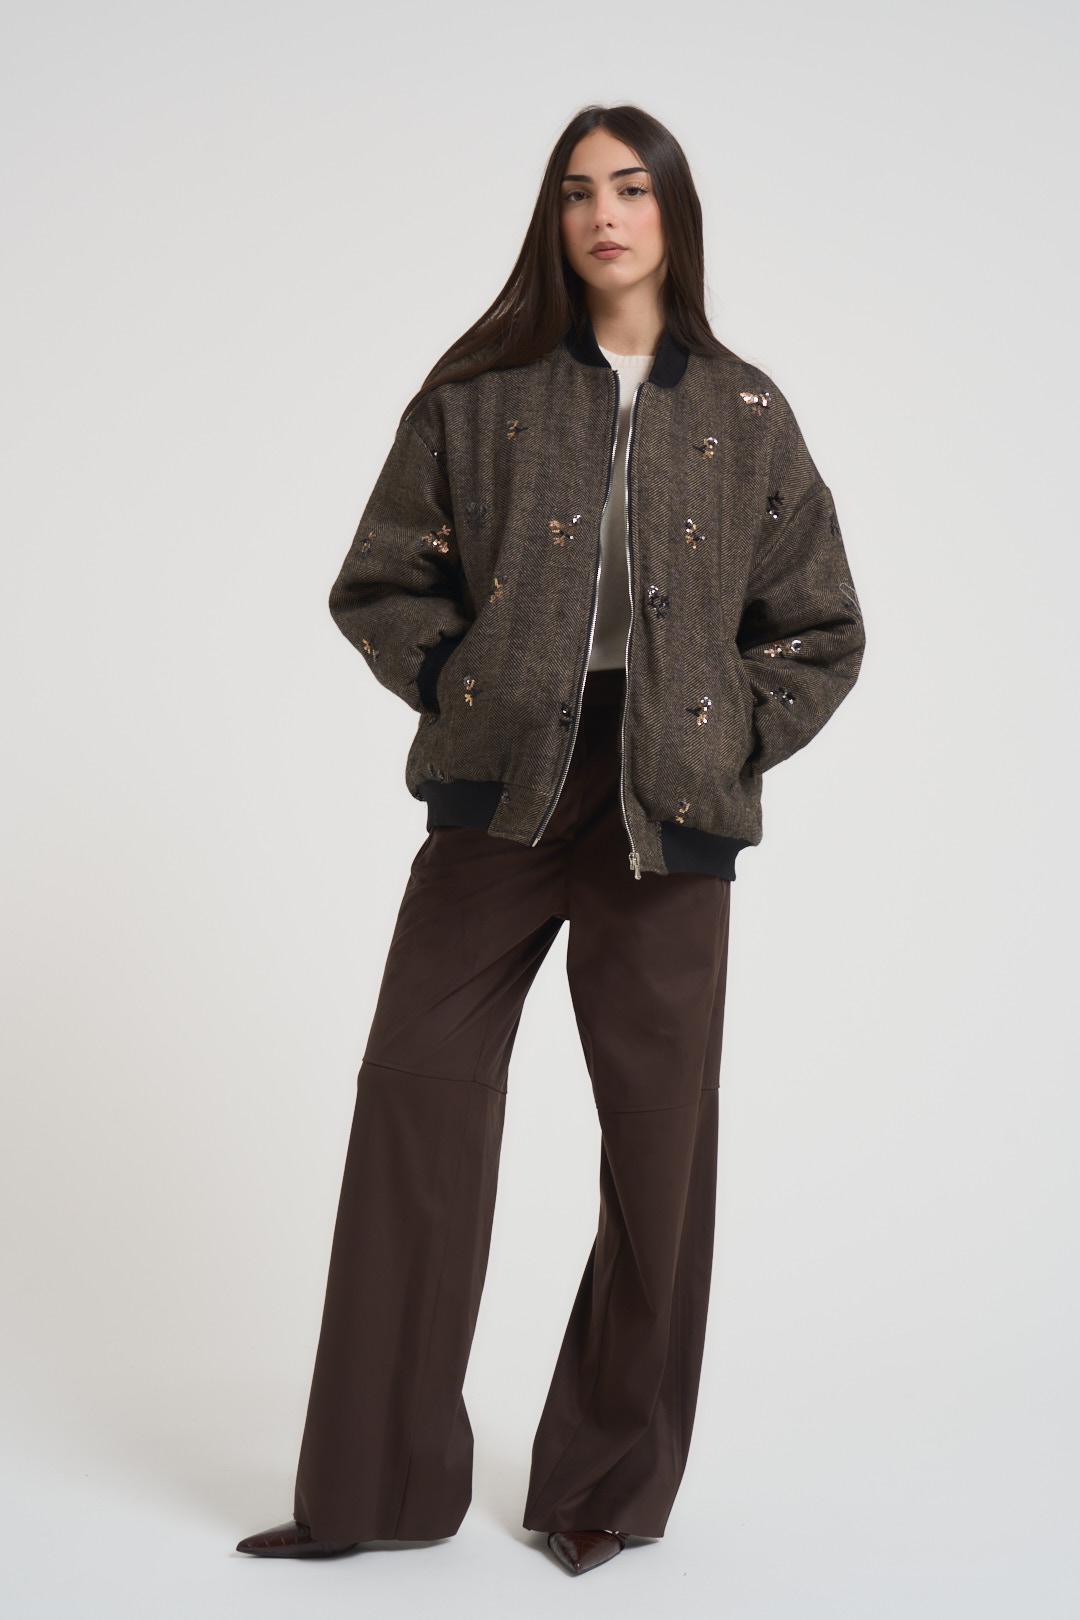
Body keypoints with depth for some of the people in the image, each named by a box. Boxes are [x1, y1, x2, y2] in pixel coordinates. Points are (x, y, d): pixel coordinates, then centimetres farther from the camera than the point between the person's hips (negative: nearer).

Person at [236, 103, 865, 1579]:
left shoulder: (745, 418, 7)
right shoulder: (479, 397, 5)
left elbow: (822, 627, 12)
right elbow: (380, 582, 9)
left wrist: (734, 740, 1)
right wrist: (468, 691, -2)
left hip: (667, 820, 0)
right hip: (499, 797, 0)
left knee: (659, 1137, 4)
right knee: (417, 1096, -1)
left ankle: (613, 1483, 22)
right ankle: (382, 1481, 12)